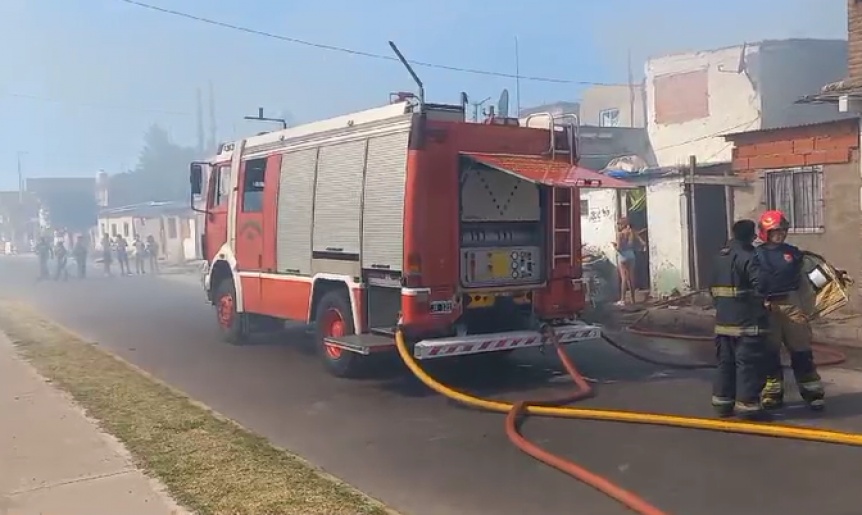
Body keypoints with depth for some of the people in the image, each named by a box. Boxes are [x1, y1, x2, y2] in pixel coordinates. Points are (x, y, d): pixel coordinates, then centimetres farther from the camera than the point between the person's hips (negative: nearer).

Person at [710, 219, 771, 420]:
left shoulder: (720, 257, 12)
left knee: (726, 361, 15)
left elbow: (713, 288, 18)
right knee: (750, 363, -2)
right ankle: (747, 405, -1)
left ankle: (722, 401, 21)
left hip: (724, 320, 8)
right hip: (747, 321, -8)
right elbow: (761, 286, -21)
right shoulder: (748, 257, -14)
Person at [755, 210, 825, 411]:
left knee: (801, 349, 2)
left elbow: (801, 278, 16)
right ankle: (773, 393, 16)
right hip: (768, 308, -1)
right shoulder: (757, 255, 1)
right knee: (770, 351, 6)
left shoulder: (792, 252, 9)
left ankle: (812, 392, 9)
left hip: (792, 304, 2)